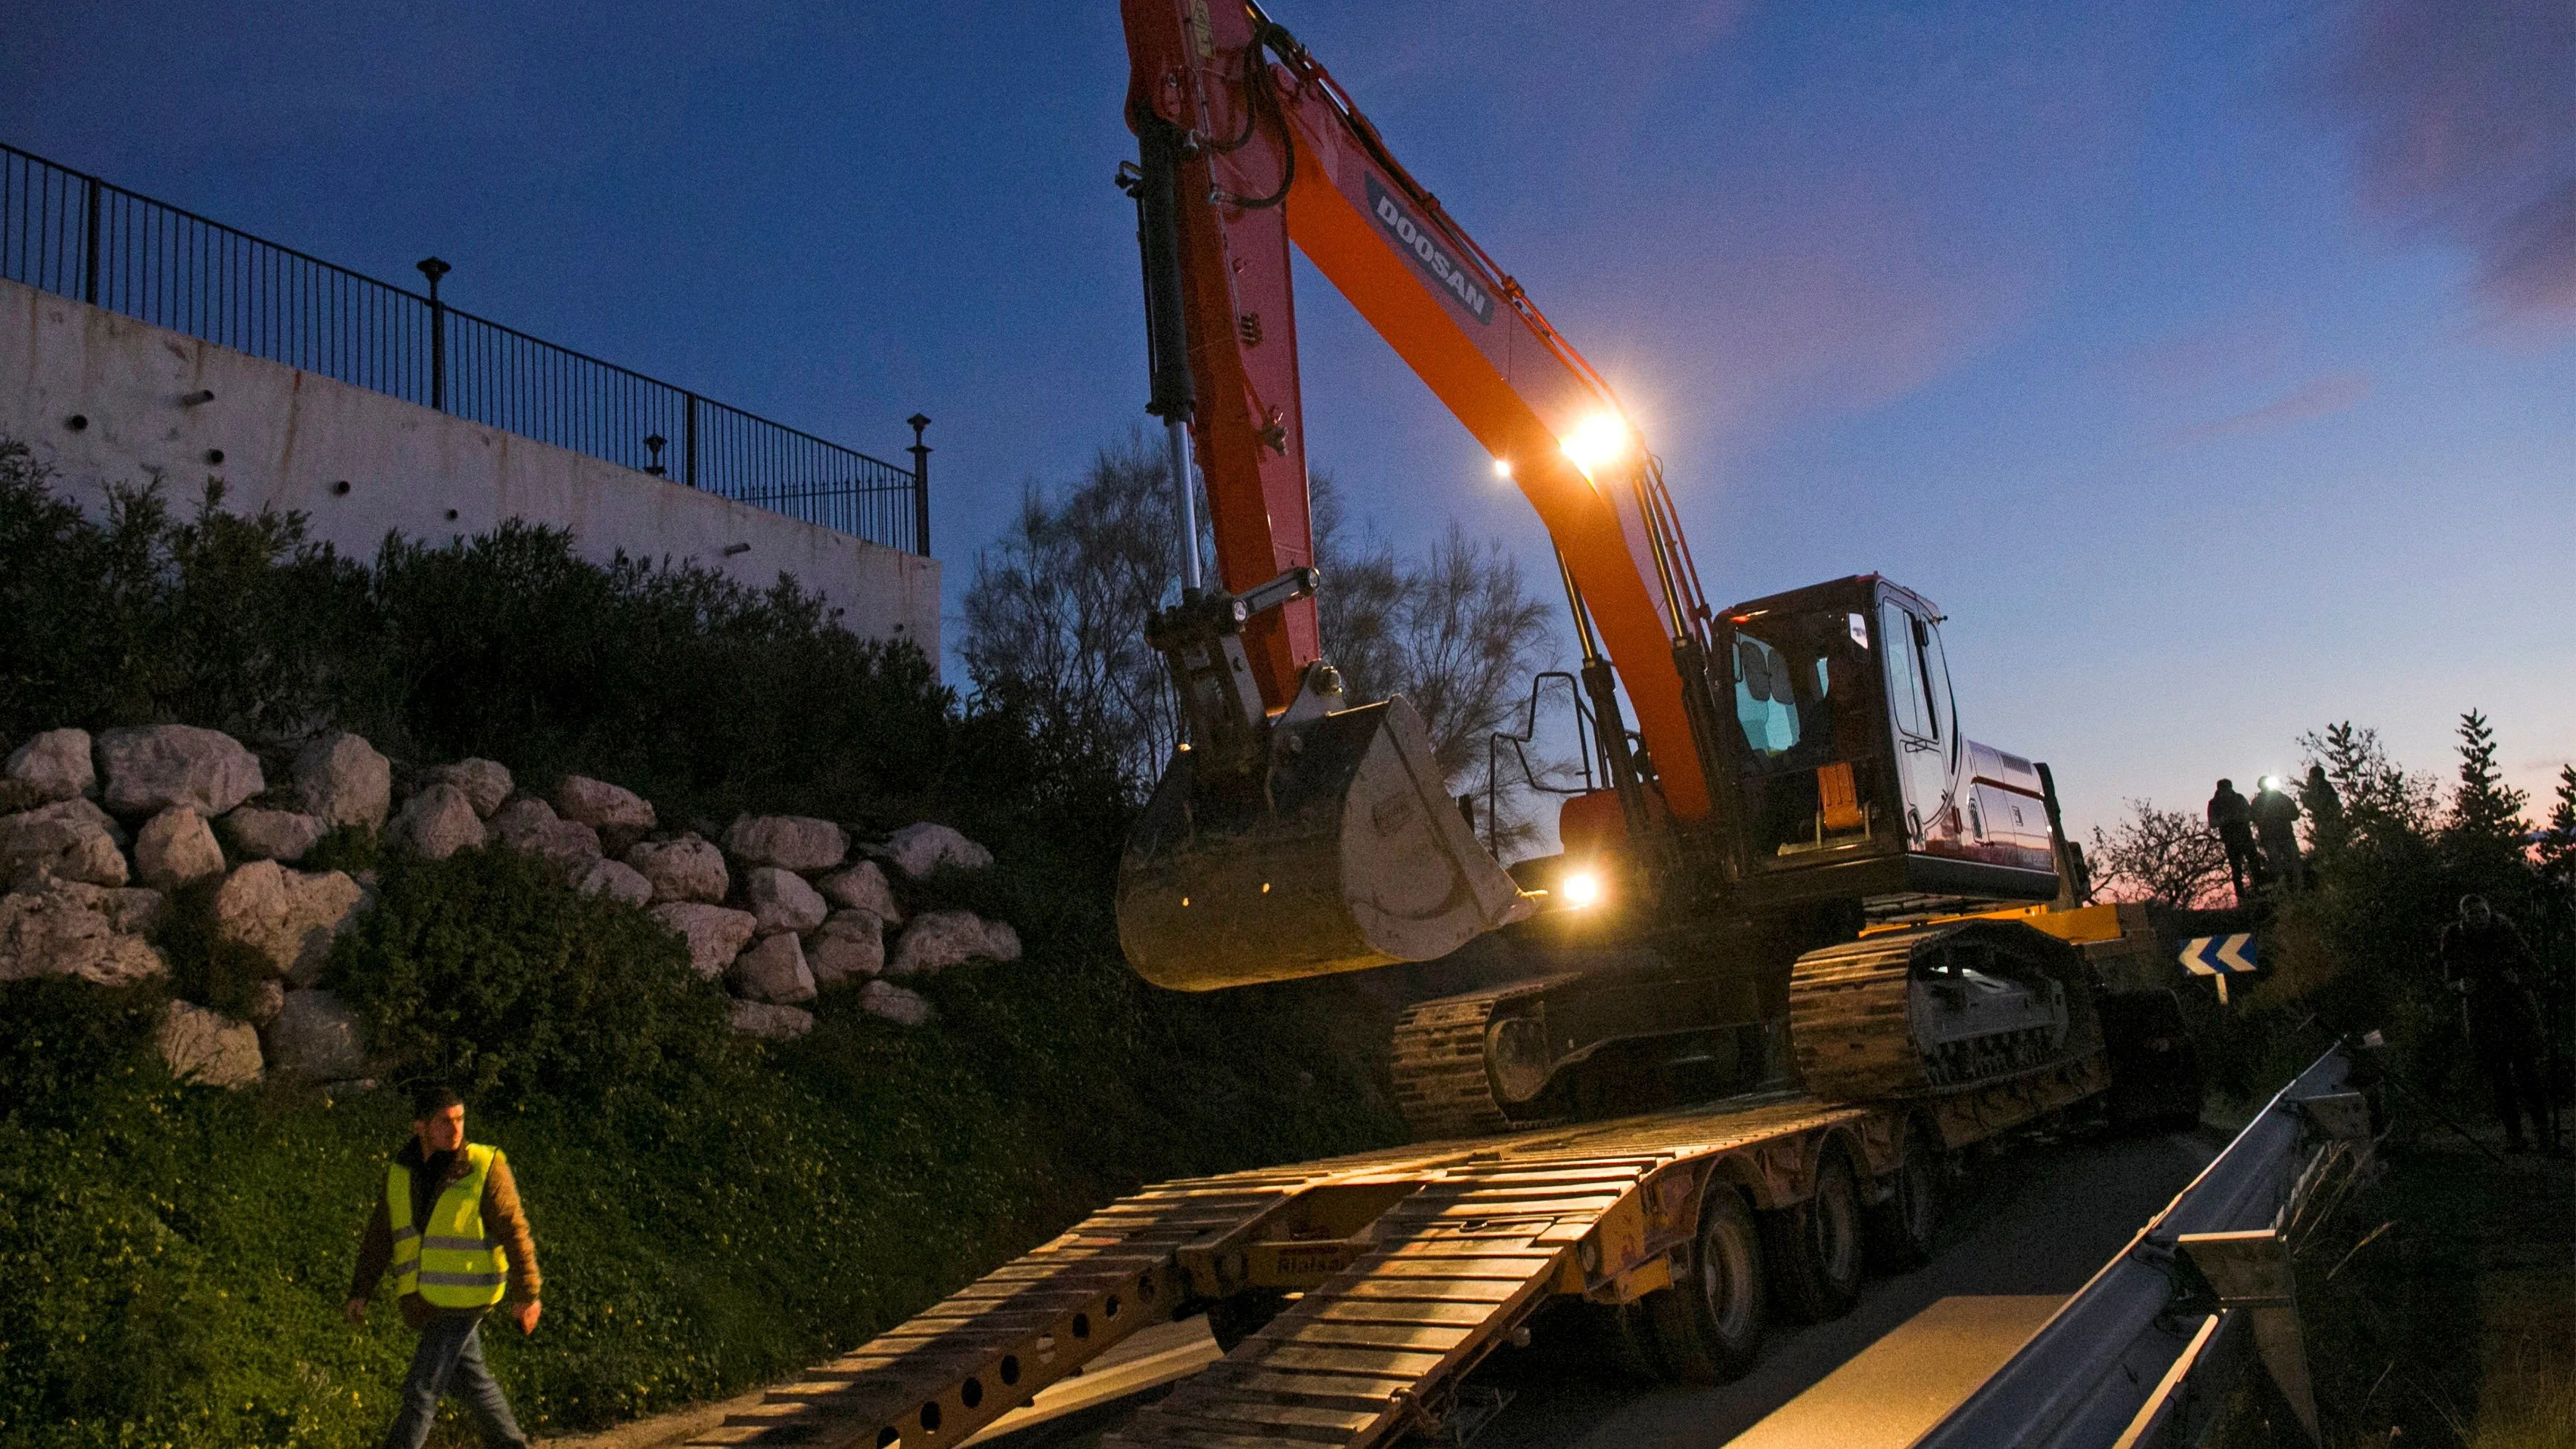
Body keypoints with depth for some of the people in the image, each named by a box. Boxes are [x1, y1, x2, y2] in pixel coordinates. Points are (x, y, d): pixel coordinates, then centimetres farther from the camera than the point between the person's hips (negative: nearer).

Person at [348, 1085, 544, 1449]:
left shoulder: (484, 1166, -14)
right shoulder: (400, 1171, 2)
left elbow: (514, 1232, -11)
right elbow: (379, 1237, 10)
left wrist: (526, 1294, -11)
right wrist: (360, 1292, 5)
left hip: (462, 1299, -6)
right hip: (425, 1301, 6)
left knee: (422, 1391, -6)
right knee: (470, 1377, 19)